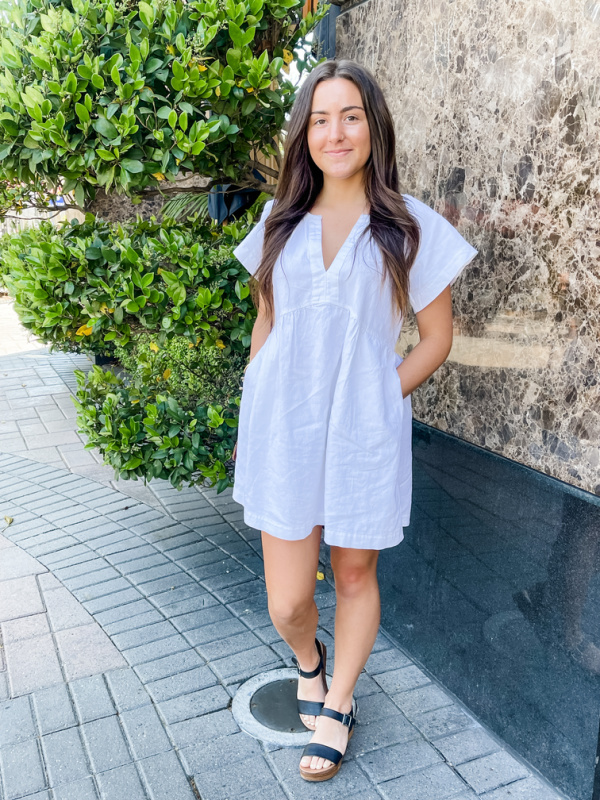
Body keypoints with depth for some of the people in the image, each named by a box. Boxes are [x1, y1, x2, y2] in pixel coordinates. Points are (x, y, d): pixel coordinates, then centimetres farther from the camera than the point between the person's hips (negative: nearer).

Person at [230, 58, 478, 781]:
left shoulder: (410, 227, 0)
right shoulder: (279, 222, 9)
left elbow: (436, 339, 3)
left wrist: (377, 398, -6)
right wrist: (253, 417, 8)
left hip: (364, 436, -1)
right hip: (282, 432, 2)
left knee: (355, 573, 13)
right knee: (286, 603, 5)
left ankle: (337, 705, 38)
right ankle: (308, 663, 41)